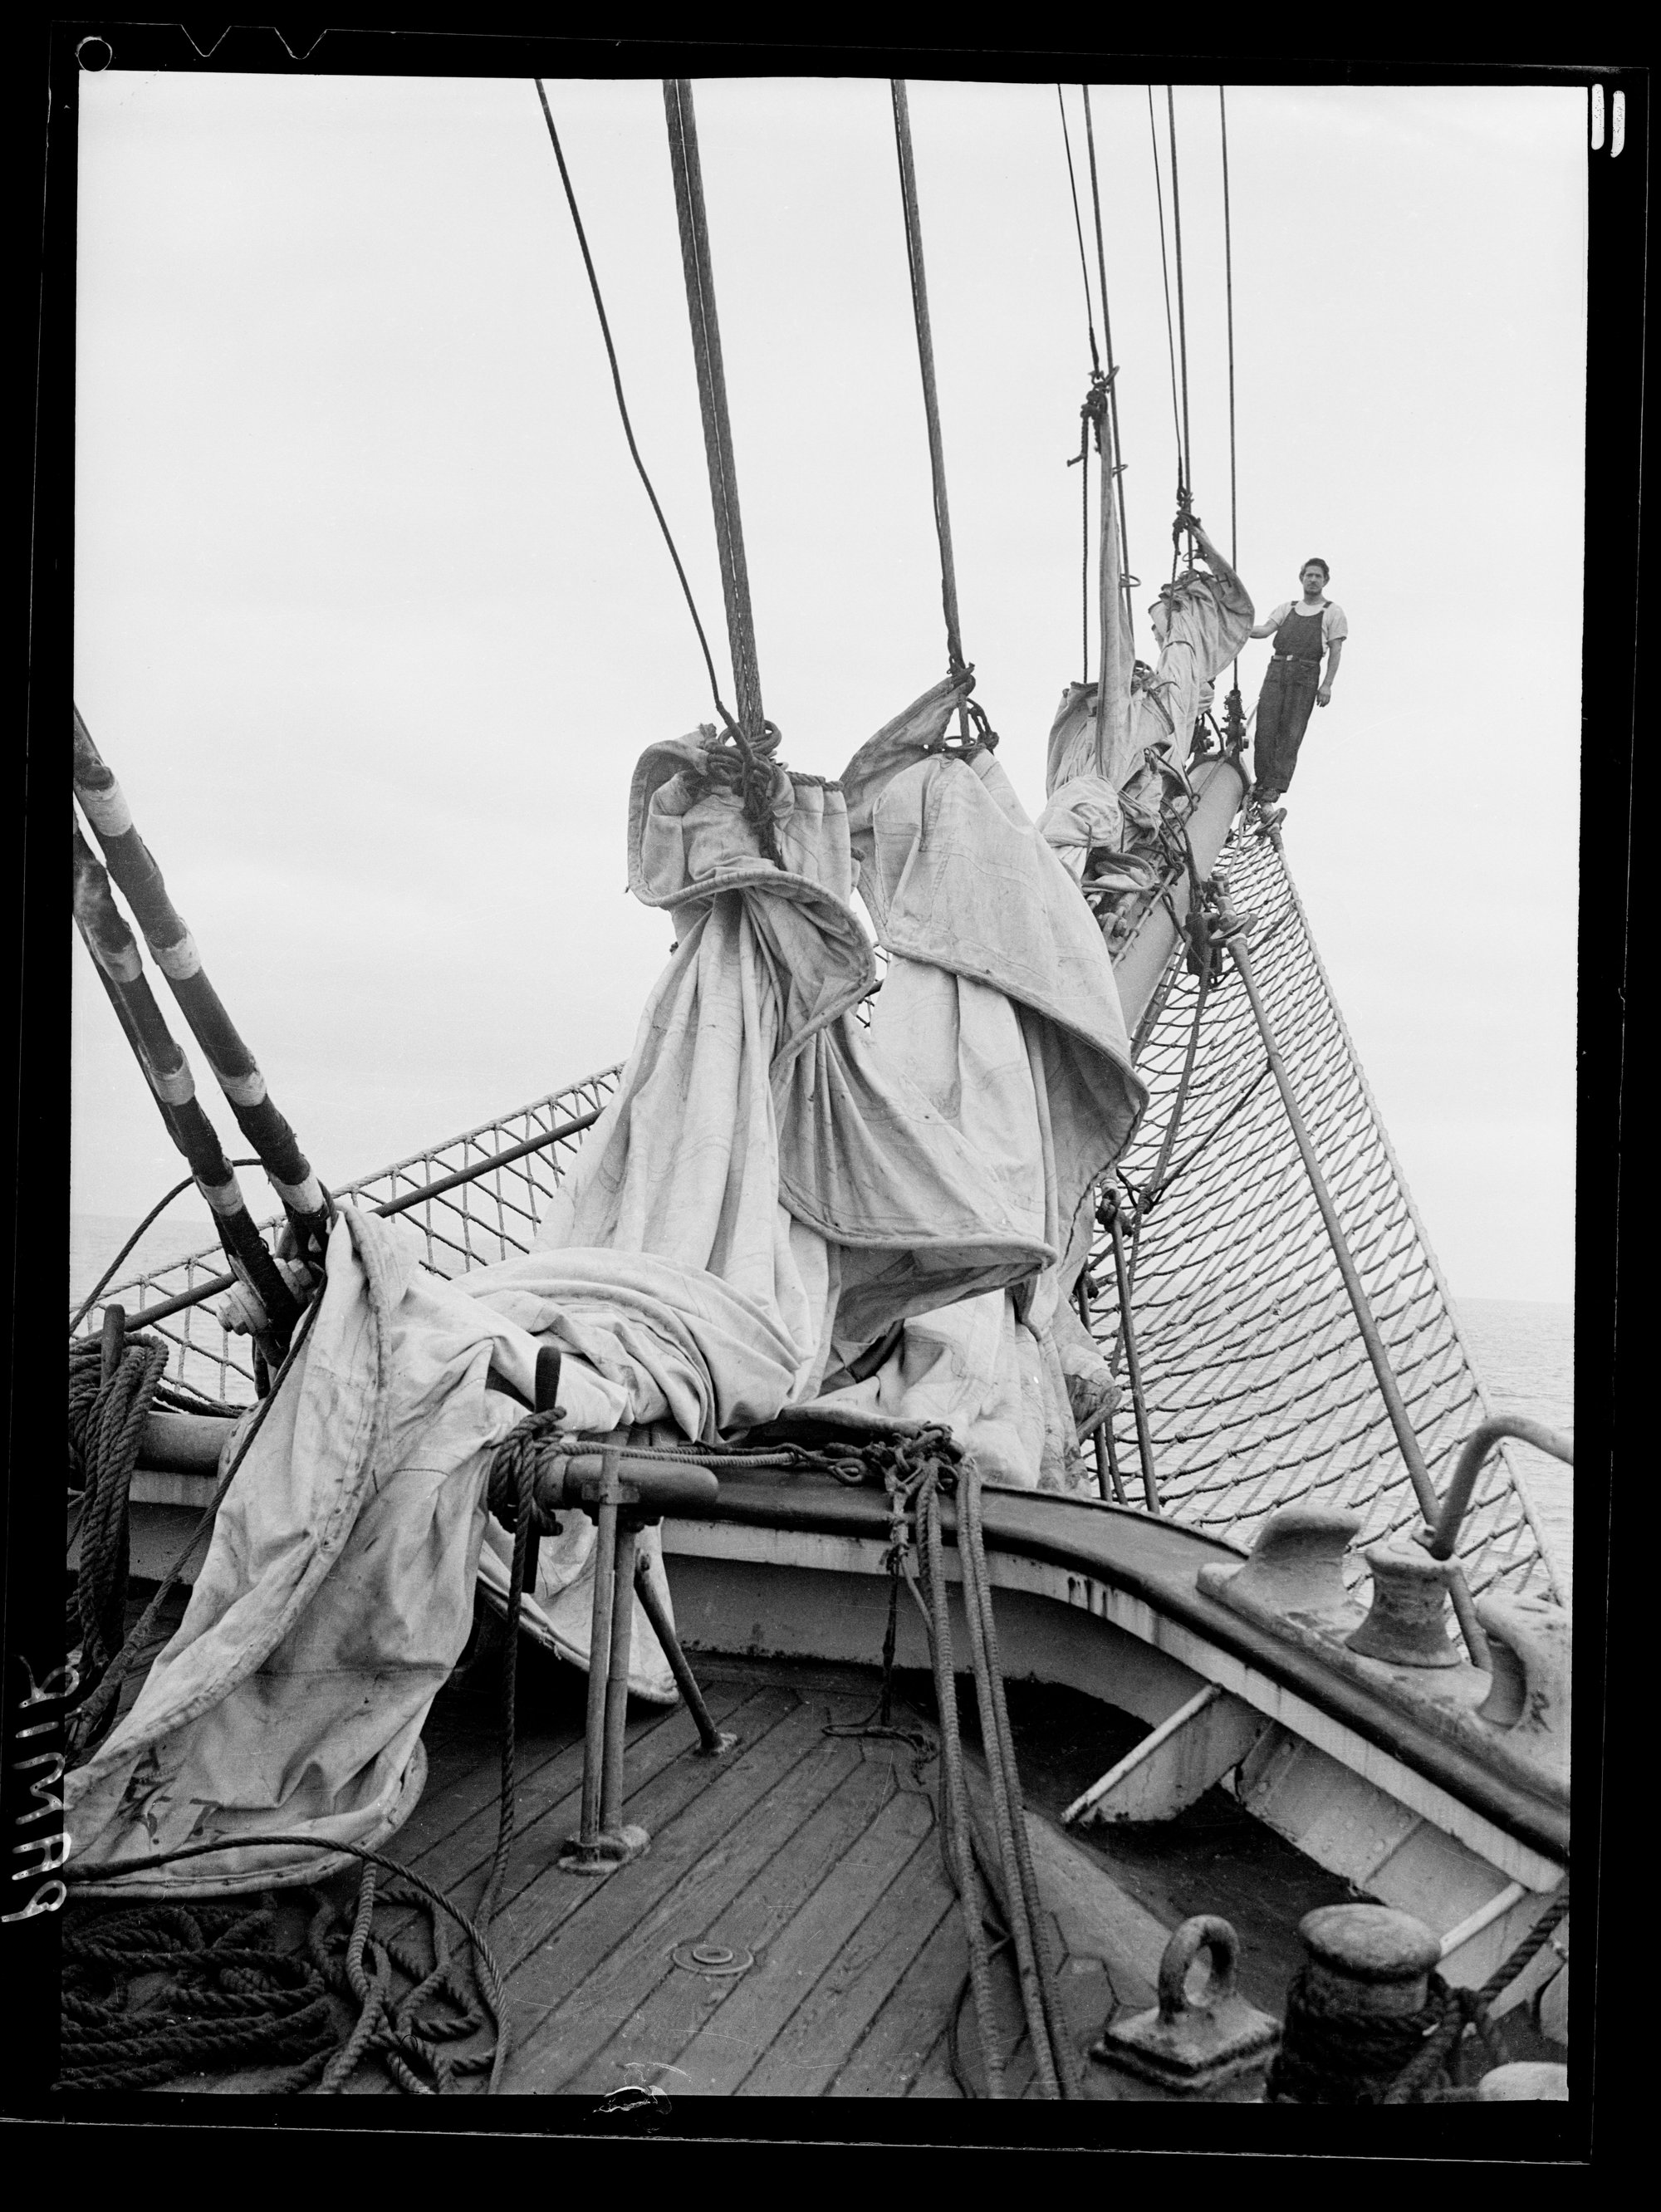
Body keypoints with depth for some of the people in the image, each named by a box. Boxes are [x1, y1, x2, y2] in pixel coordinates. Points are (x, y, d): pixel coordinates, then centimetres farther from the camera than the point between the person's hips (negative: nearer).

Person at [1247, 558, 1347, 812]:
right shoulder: (1287, 607, 21)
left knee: (1290, 734, -8)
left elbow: (1335, 651, 5)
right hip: (1277, 670, 3)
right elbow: (1266, 630, 9)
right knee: (1265, 728, -6)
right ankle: (1263, 781, 2)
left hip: (1305, 676, -3)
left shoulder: (1333, 612, 11)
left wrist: (1327, 685, -6)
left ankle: (1275, 787, -9)